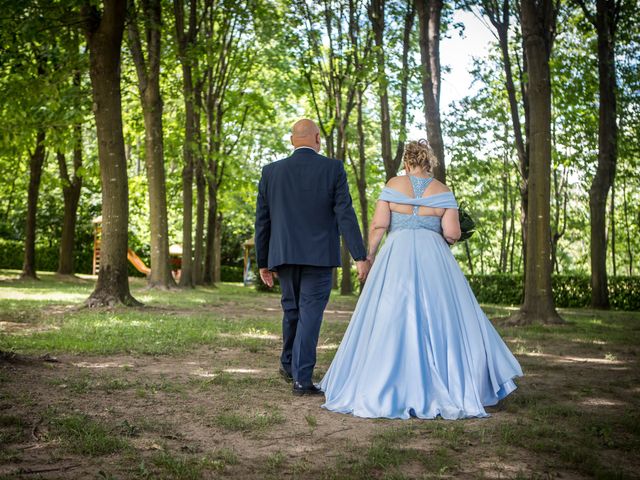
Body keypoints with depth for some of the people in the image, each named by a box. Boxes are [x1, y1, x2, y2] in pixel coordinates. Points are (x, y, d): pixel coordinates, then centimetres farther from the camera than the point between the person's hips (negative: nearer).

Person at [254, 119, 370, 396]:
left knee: (291, 309, 20)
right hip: (319, 256, -3)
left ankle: (289, 365, 35)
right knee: (310, 313, -1)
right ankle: (302, 379, -4)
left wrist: (263, 262, 13)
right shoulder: (333, 169, -4)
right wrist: (360, 257, -9)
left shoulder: (271, 172, 4)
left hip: (284, 256, 3)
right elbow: (345, 215, -10)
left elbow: (262, 221, 6)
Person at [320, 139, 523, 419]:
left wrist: (370, 253, 9)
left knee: (389, 321, 2)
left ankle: (383, 389, 4)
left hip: (397, 256, -1)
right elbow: (452, 233, -2)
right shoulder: (442, 191, 4)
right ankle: (453, 383, 10)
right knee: (439, 319, 7)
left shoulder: (394, 185, 2)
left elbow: (378, 225, -3)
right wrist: (447, 235, 20)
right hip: (433, 259, 1)